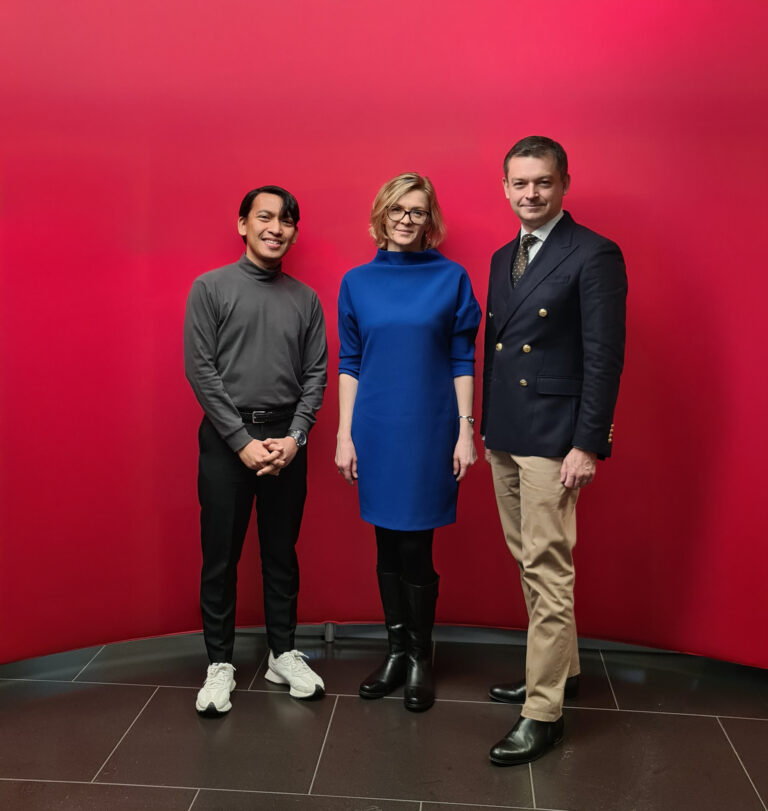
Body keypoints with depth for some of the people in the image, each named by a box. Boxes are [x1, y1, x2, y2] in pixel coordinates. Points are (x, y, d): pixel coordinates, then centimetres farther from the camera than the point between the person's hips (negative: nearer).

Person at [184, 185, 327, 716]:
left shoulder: (305, 299, 8)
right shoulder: (210, 288, 0)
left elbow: (316, 374, 5)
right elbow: (201, 369, -6)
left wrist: (295, 437, -8)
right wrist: (243, 440, -12)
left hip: (287, 439, 3)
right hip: (226, 438, -2)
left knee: (282, 552, 11)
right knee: (221, 556, 4)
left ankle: (283, 653, 25)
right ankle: (220, 663, 18)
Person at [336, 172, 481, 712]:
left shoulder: (451, 278, 0)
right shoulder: (358, 282, 6)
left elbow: (462, 360, 0)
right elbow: (349, 363, 7)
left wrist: (466, 430, -4)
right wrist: (345, 435, 3)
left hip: (429, 429, -2)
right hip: (376, 430, 3)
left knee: (415, 548, 0)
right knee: (388, 546, 11)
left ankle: (421, 659, 20)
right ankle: (397, 651, 27)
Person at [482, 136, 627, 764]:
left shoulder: (594, 255, -8)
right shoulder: (503, 258, 15)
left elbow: (605, 357, -13)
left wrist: (588, 445, -17)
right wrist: (486, 429, 15)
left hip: (552, 440, -8)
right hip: (504, 437, 8)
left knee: (549, 570, -3)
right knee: (530, 564, 16)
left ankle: (543, 712, 8)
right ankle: (560, 668, 34)